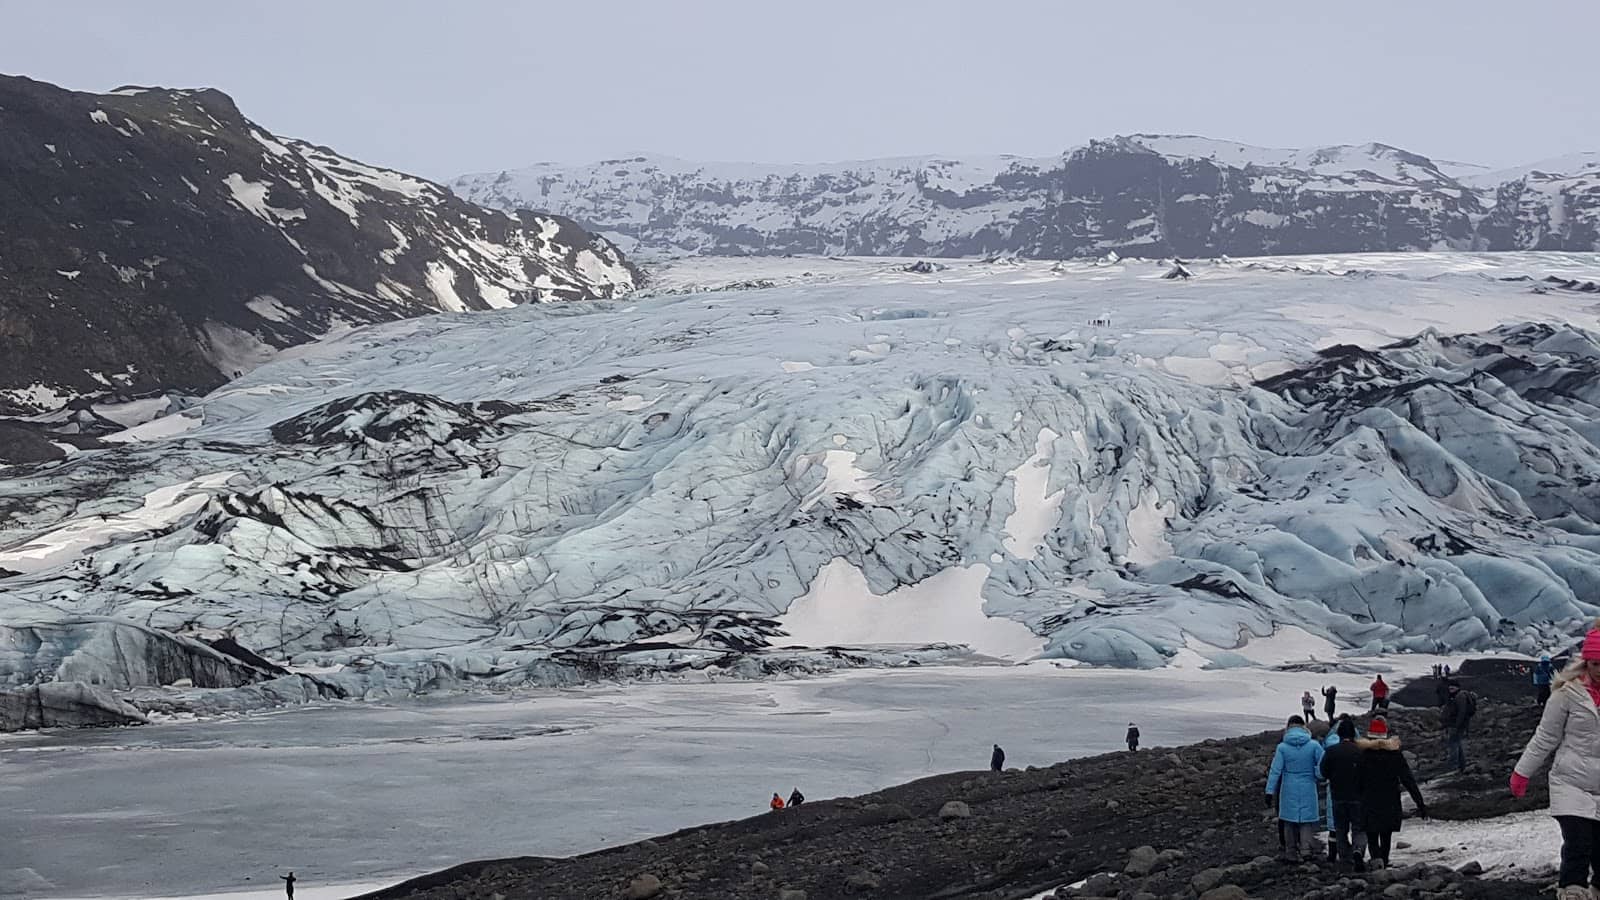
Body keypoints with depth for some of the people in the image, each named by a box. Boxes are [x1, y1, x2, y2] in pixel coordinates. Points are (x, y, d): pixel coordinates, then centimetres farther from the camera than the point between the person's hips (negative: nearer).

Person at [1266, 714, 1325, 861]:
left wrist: (1269, 791, -3)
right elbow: (1324, 765, -4)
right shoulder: (1314, 745, -5)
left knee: (1289, 821, 11)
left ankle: (1291, 852, 16)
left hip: (1288, 790, 0)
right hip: (1308, 789, 0)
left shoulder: (1282, 747, -6)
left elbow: (1275, 770, -6)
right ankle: (1305, 848, -6)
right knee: (1306, 818, 9)